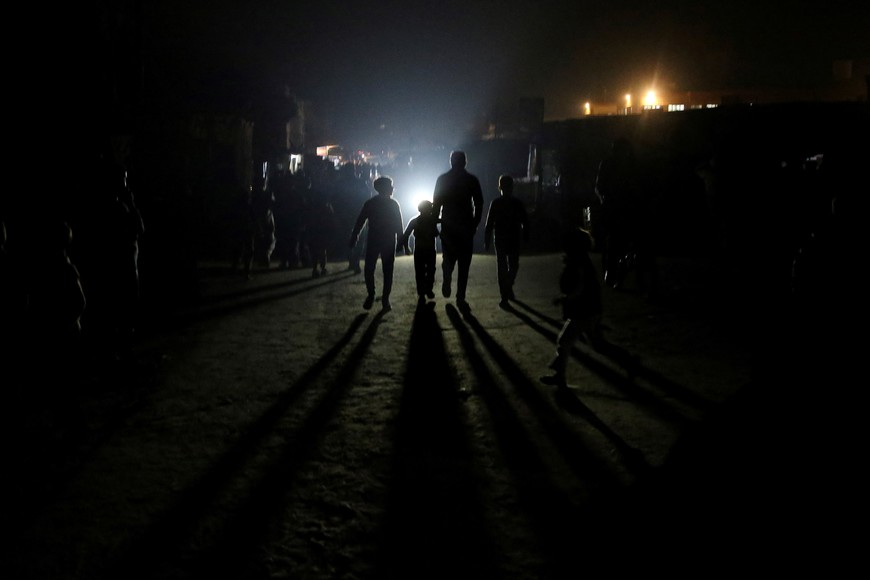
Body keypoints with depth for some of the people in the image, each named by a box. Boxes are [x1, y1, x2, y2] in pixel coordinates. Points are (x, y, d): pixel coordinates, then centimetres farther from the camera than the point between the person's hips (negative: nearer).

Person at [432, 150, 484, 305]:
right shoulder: (472, 180, -1)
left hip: (448, 226, 1)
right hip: (466, 226, -1)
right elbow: (479, 204, -1)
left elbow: (436, 203, 1)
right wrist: (475, 223, 8)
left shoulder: (442, 179, 0)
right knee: (464, 263, 5)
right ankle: (461, 297, 1)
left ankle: (447, 281, -11)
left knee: (448, 257, 16)